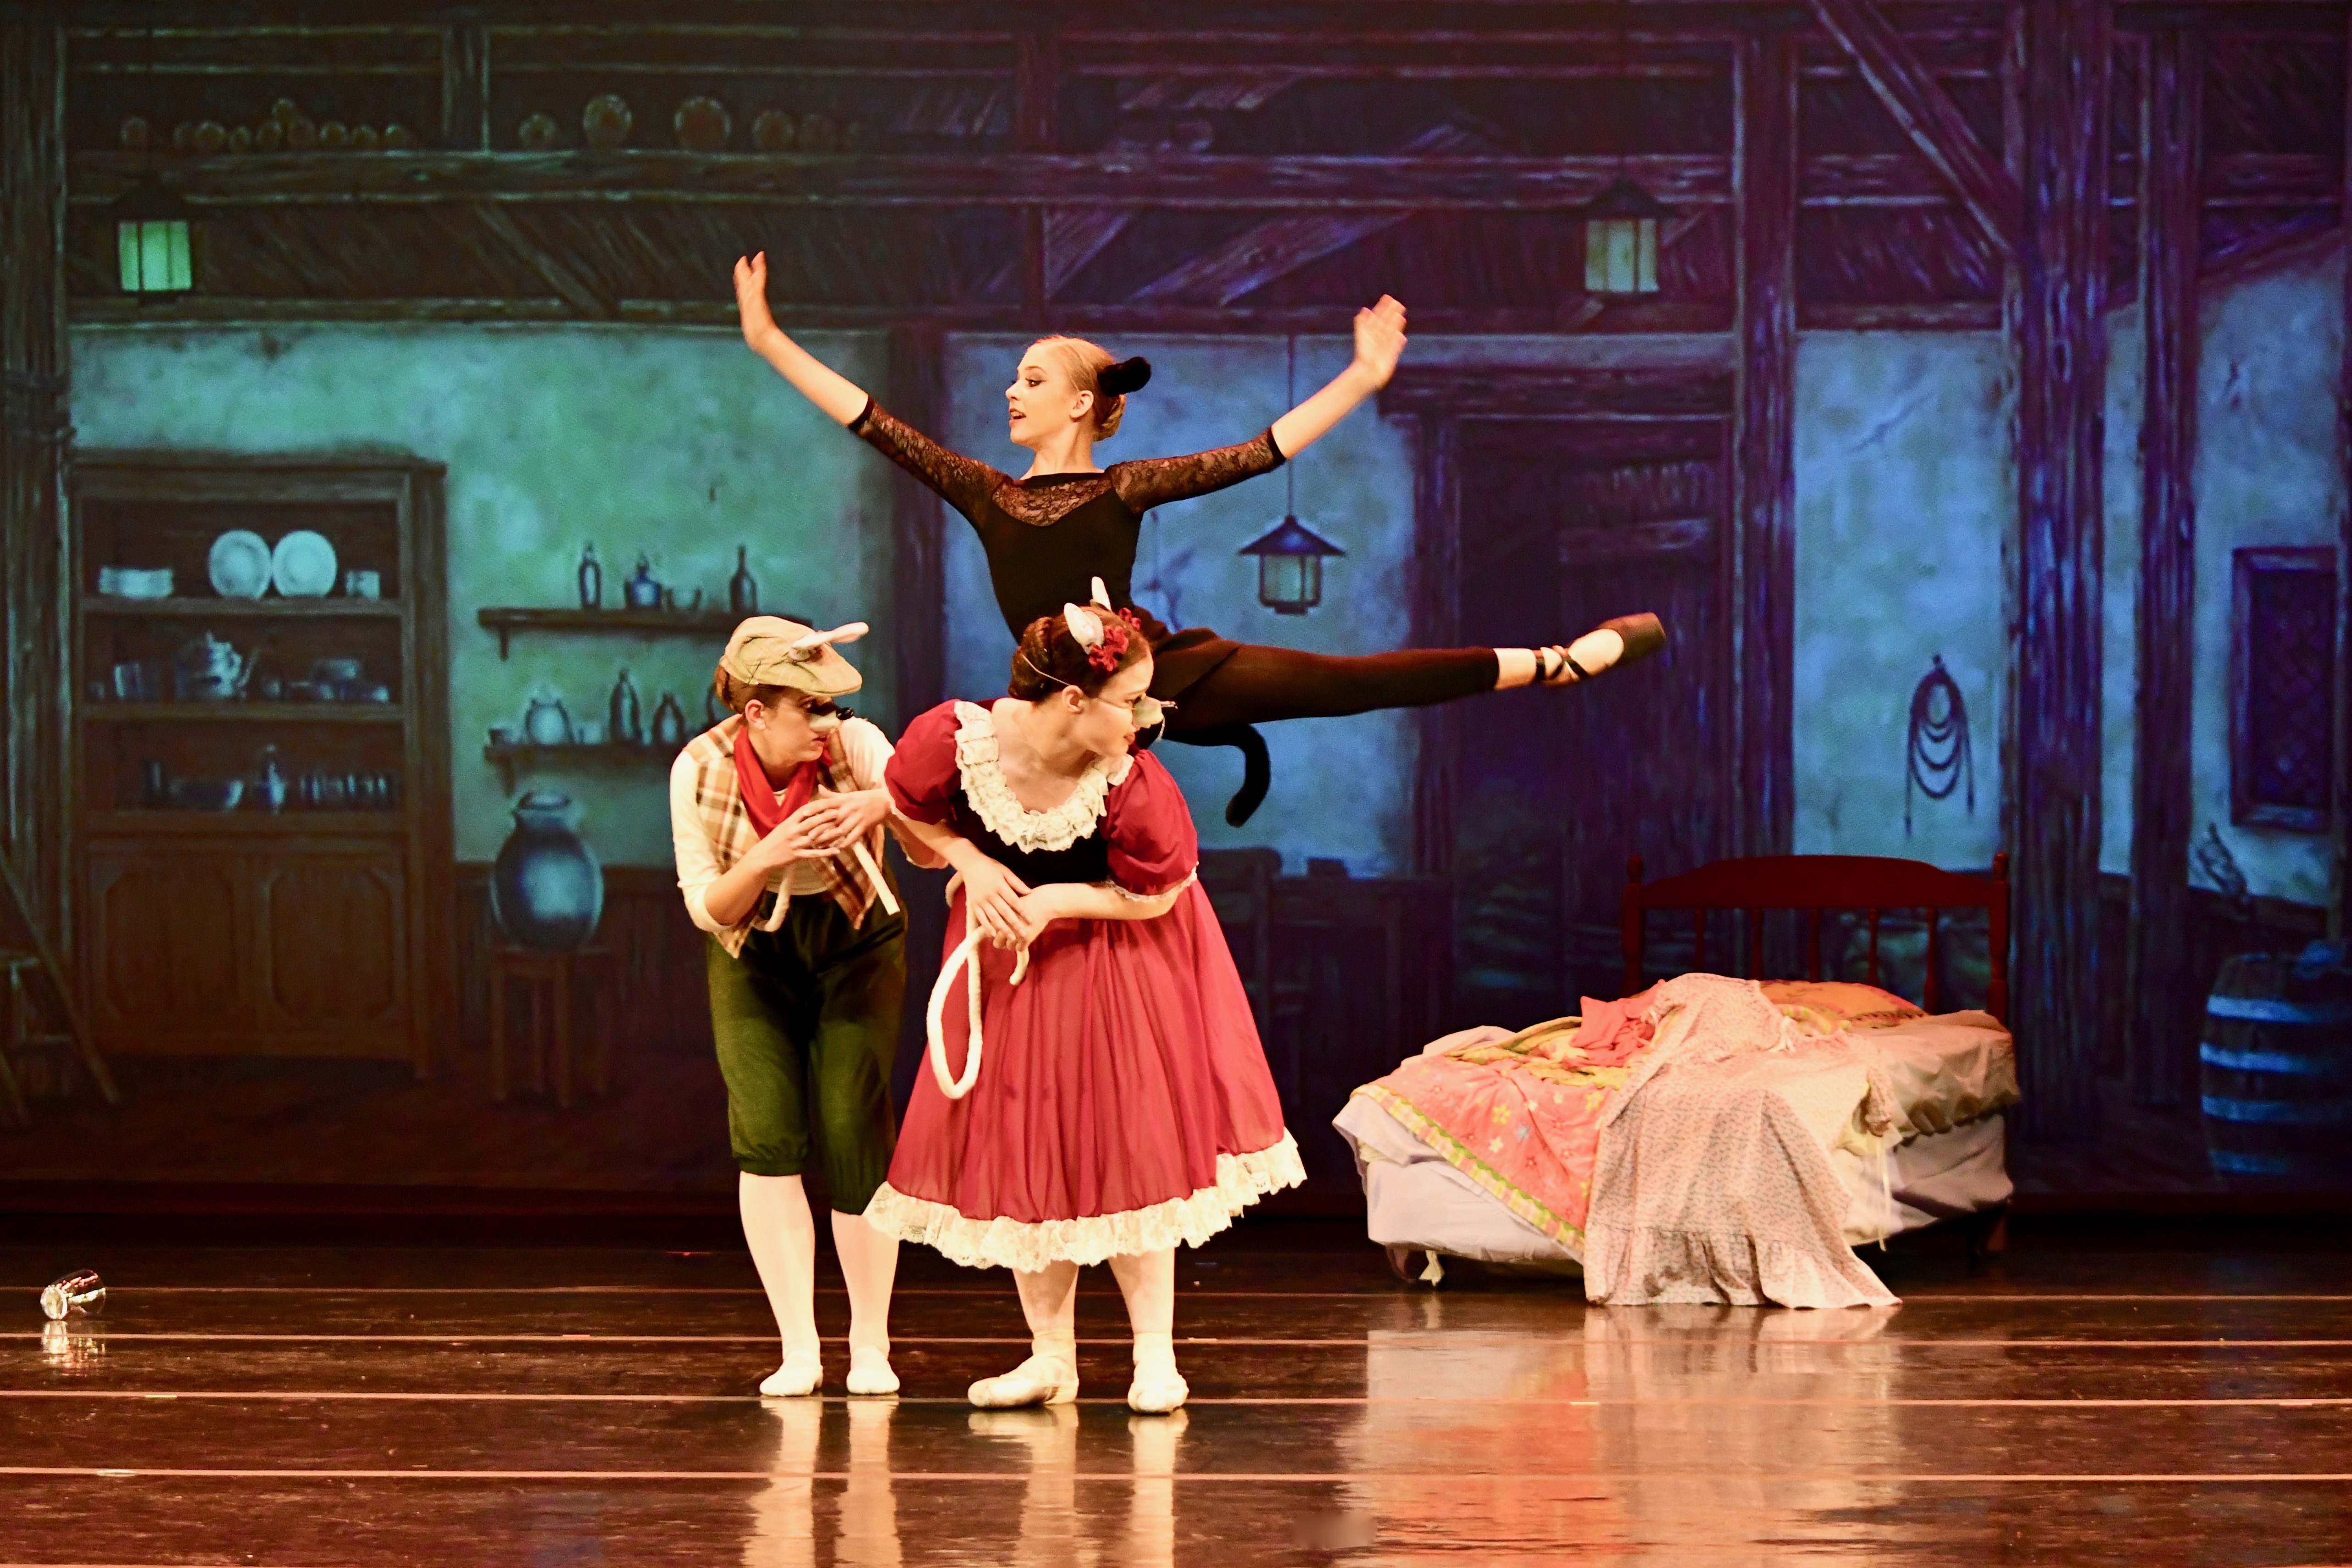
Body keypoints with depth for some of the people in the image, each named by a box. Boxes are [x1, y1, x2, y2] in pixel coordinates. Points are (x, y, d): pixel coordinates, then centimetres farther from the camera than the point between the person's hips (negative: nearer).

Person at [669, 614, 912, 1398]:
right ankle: (799, 1348, -7)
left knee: (852, 1133, -9)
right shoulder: (700, 769, -19)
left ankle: (871, 1344, 7)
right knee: (765, 1133, -13)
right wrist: (769, 858, -33)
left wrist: (881, 803, -57)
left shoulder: (851, 745, -22)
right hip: (756, 958, 1)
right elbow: (706, 908, -14)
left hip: (855, 948, -1)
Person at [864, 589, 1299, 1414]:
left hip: (1112, 960, -2)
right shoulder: (954, 738, -28)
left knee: (1128, 1151, 1)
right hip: (1006, 952, 2)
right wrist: (970, 861, -20)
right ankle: (1050, 1359, 17)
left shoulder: (1132, 788, -31)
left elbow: (1155, 895, -15)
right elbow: (910, 809, -5)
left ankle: (1155, 1358, 12)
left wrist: (1057, 900, -25)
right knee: (1020, 1150, 6)